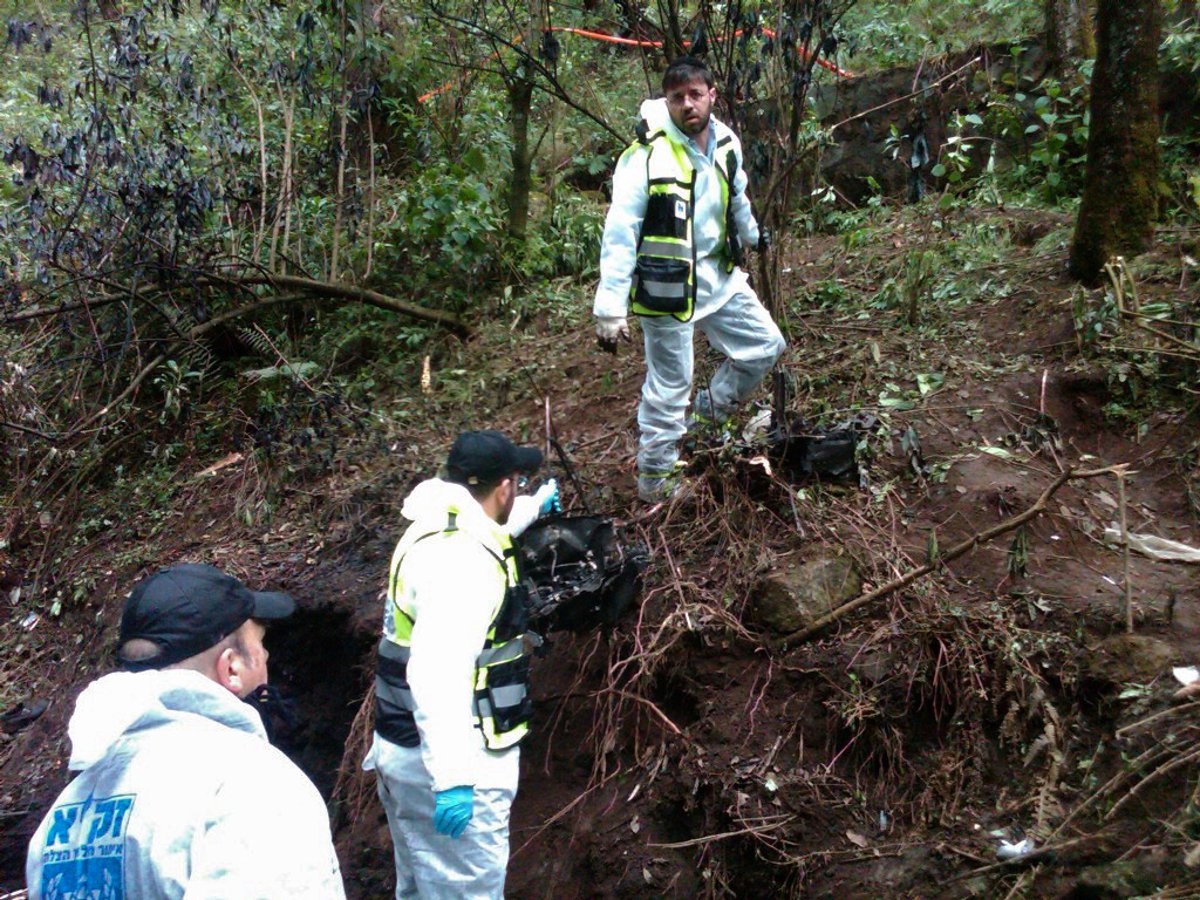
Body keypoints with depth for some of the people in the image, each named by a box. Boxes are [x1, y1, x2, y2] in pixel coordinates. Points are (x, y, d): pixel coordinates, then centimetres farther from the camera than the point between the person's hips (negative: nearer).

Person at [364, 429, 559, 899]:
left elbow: (493, 526, 34)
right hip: (448, 762, -10)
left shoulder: (435, 530, 9)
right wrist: (453, 777, -34)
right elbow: (438, 672, -32)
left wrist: (535, 507, 52)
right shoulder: (463, 559, -24)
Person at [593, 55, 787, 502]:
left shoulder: (726, 145, 1)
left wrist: (753, 234, 41)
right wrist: (609, 310, -23)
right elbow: (619, 235, -20)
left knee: (766, 345, 15)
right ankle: (654, 480, 19)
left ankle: (707, 415, 33)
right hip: (666, 285, -7)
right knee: (669, 388, 1)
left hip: (718, 277, 7)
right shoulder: (647, 155, -19)